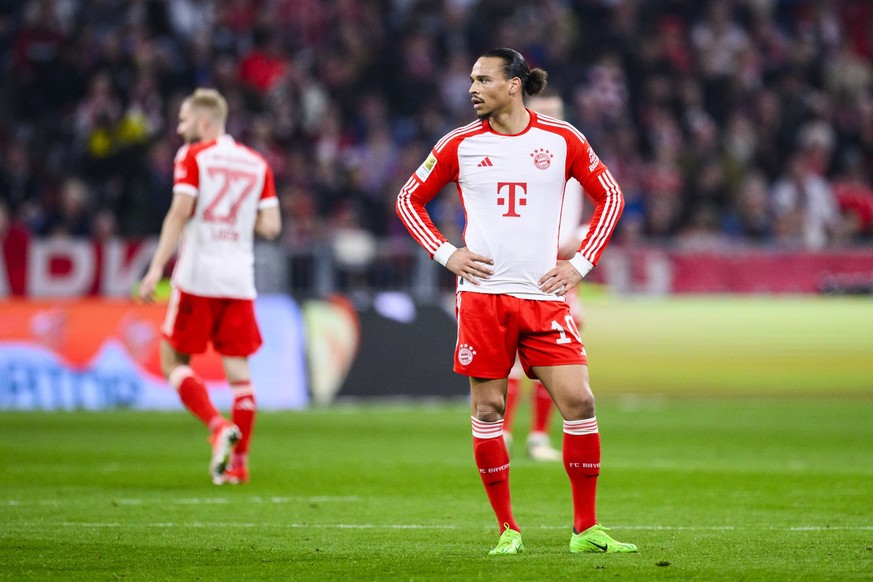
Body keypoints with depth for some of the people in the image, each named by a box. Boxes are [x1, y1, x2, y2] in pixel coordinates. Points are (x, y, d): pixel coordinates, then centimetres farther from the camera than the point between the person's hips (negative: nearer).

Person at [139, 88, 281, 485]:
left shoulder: (193, 156, -1)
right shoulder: (257, 163, 12)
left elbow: (180, 211, -13)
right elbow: (270, 226, 5)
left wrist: (157, 267, -14)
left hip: (196, 277, -4)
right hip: (239, 282, 4)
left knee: (175, 361, 5)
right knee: (238, 369, 5)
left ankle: (218, 426, -16)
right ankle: (238, 460, 3)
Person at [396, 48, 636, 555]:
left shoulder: (562, 140, 4)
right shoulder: (460, 144, 5)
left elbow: (610, 195, 13)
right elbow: (410, 198, 15)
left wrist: (581, 263, 4)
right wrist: (445, 253, 1)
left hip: (545, 295, 0)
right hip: (482, 295, 0)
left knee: (578, 402, -9)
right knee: (488, 410, -1)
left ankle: (586, 528, 2)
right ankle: (507, 530, 10)